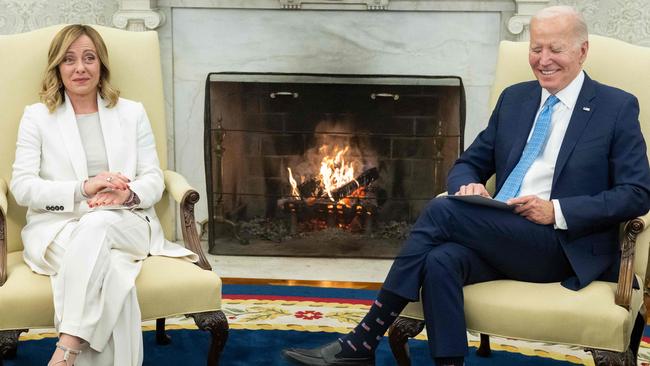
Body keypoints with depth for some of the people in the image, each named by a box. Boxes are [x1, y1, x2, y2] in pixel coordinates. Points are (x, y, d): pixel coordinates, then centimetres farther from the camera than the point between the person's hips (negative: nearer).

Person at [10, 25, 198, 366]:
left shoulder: (132, 113, 16)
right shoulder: (36, 116, 10)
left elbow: (154, 180, 10)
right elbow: (22, 187, -1)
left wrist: (128, 194, -16)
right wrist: (83, 188, -17)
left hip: (125, 224, 1)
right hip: (57, 227, -1)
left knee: (96, 224, -37)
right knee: (109, 271, -36)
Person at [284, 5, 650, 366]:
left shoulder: (618, 107, 3)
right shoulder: (514, 98, 17)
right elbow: (469, 164, 21)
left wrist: (557, 211, -16)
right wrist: (468, 185, -6)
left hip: (564, 246, -4)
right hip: (501, 238, 5)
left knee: (441, 211, -24)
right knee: (441, 260, -32)